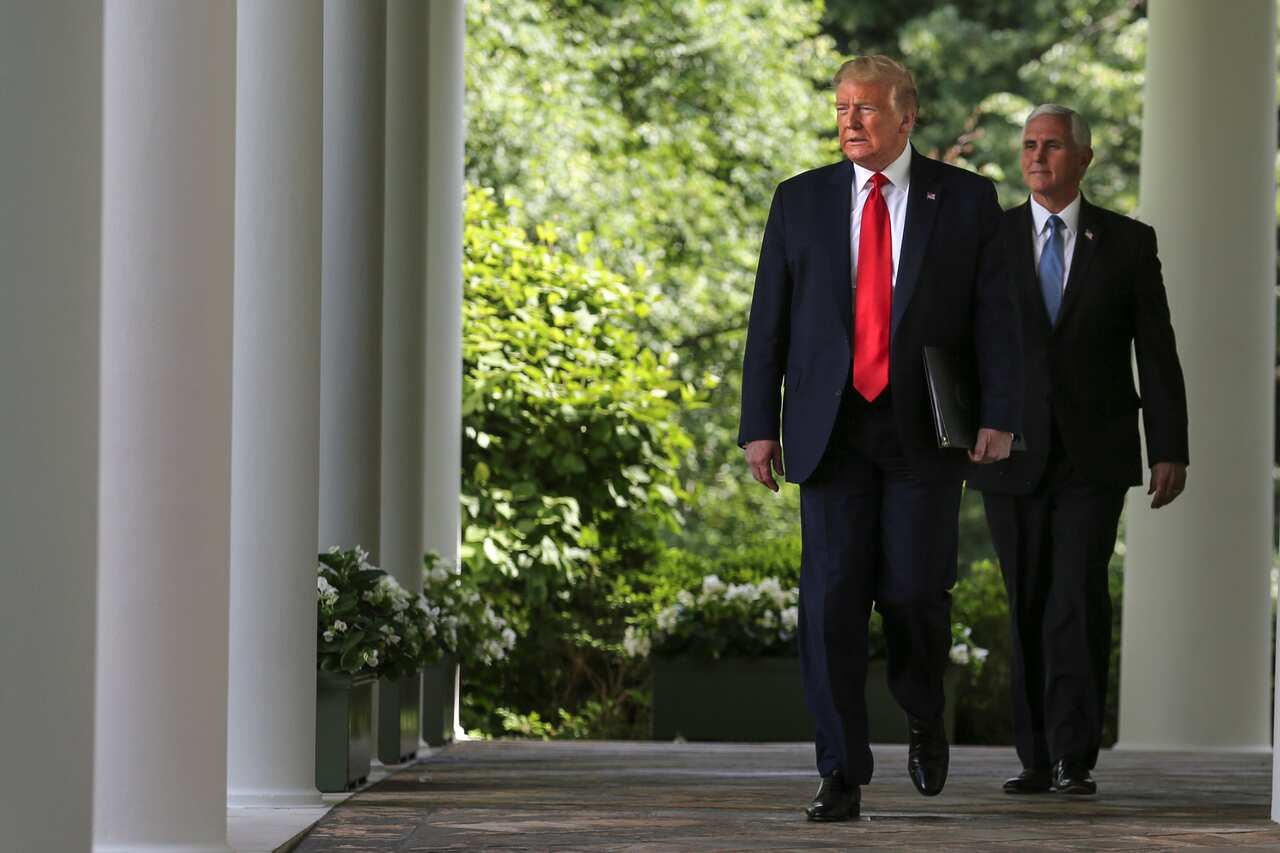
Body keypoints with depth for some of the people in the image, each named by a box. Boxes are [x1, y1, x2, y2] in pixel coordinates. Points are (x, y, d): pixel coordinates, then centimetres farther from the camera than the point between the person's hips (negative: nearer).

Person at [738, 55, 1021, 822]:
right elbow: (769, 321, 6)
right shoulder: (801, 201, 6)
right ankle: (842, 777, 0)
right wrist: (760, 423, 1)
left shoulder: (967, 201, 2)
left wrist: (1000, 414, -12)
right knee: (833, 600, -4)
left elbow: (996, 314, -2)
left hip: (925, 431, -1)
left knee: (915, 592, -5)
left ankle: (924, 717, 27)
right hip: (832, 431, 1)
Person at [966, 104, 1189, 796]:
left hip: (1094, 459, -2)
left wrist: (1171, 450, -2)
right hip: (1013, 456, 2)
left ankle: (1076, 759, -10)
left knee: (1079, 603, -12)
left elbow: (1157, 353, 3)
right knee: (1028, 608, 5)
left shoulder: (1128, 244, 4)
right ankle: (1037, 759, 13)